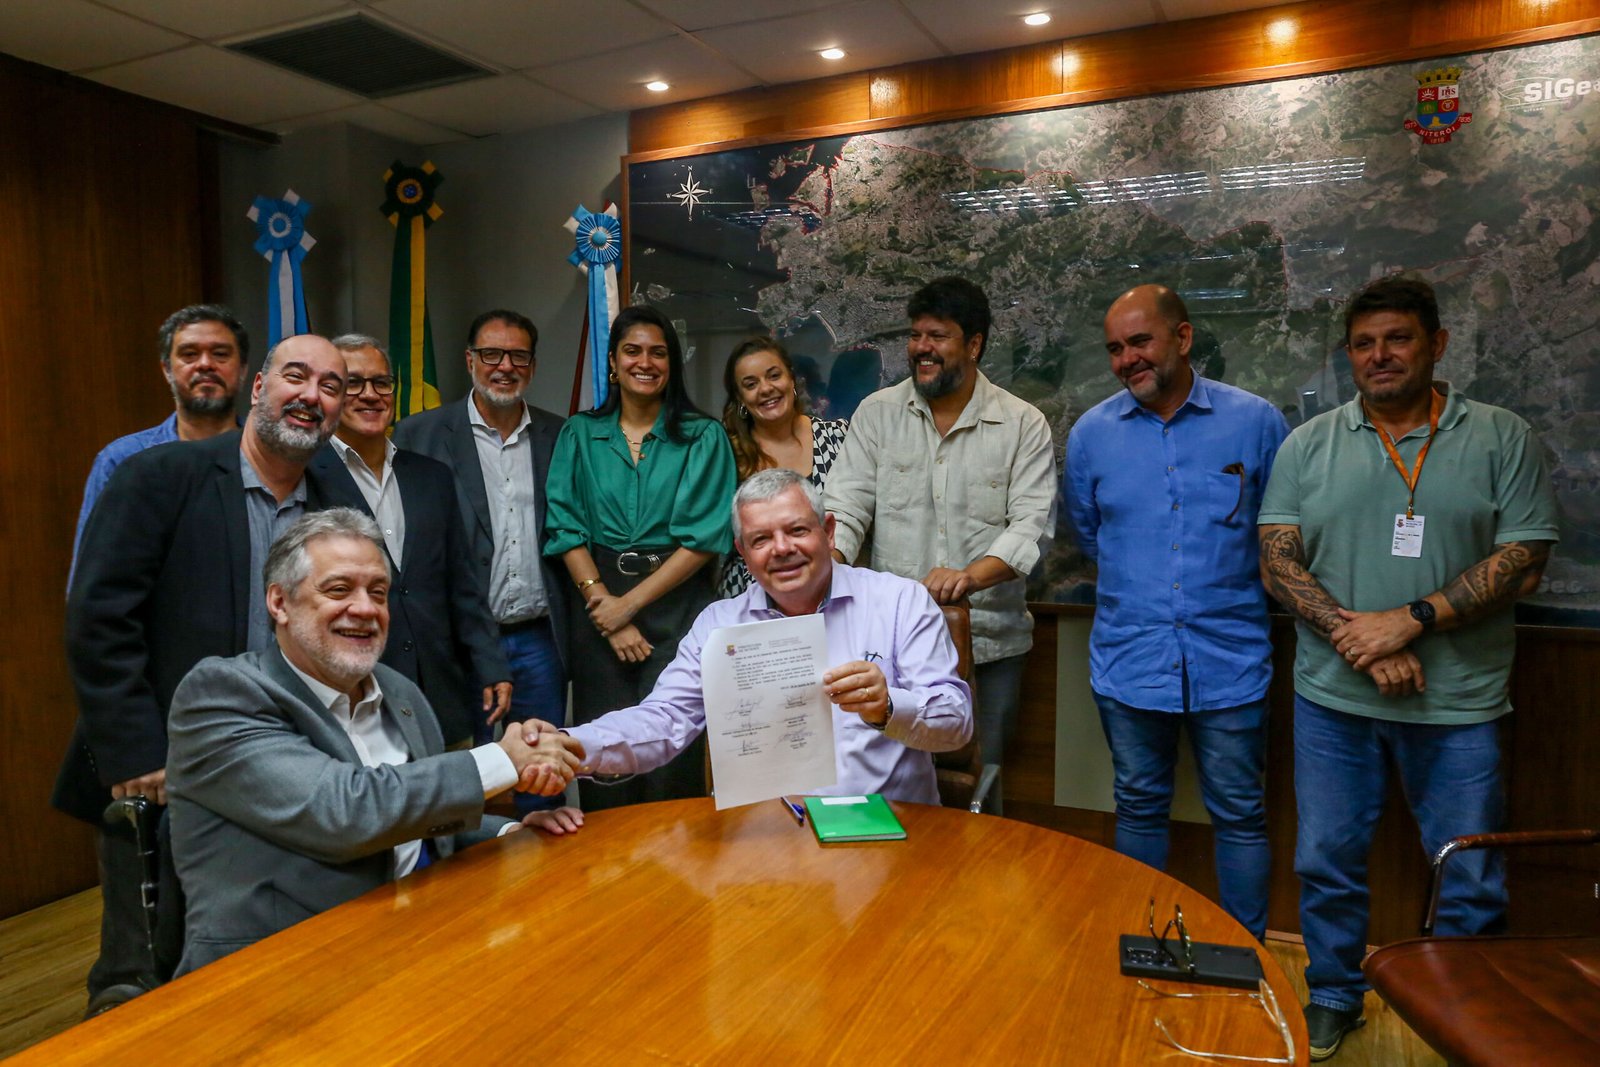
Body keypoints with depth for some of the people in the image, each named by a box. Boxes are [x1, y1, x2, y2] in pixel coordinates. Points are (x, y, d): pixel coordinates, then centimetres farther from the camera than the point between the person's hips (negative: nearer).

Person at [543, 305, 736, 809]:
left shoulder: (703, 437, 2)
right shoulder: (580, 434, 9)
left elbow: (704, 538, -6)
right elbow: (566, 530, 2)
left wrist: (629, 604, -9)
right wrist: (604, 604, -9)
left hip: (677, 603, -2)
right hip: (598, 601, 2)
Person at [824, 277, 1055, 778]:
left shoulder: (1024, 425, 0)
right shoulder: (877, 413, 4)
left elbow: (1032, 524, -8)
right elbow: (845, 506, -1)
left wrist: (971, 575, -26)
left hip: (990, 641, 0)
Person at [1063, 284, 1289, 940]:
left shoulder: (1255, 421, -2)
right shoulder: (1091, 433, 3)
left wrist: (1224, 582, 9)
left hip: (1229, 658, -1)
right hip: (1129, 657, 2)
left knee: (1239, 815, 9)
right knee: (1139, 811, 14)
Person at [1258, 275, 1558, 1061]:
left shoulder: (1502, 440, 1)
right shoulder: (1308, 445, 5)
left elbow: (1523, 563, -6)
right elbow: (1277, 562, -2)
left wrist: (1410, 621, -17)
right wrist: (1355, 637, -14)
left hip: (1458, 703, -1)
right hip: (1332, 698, 1)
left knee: (1470, 883, 10)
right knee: (1326, 864, 12)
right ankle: (1334, 1000, 33)